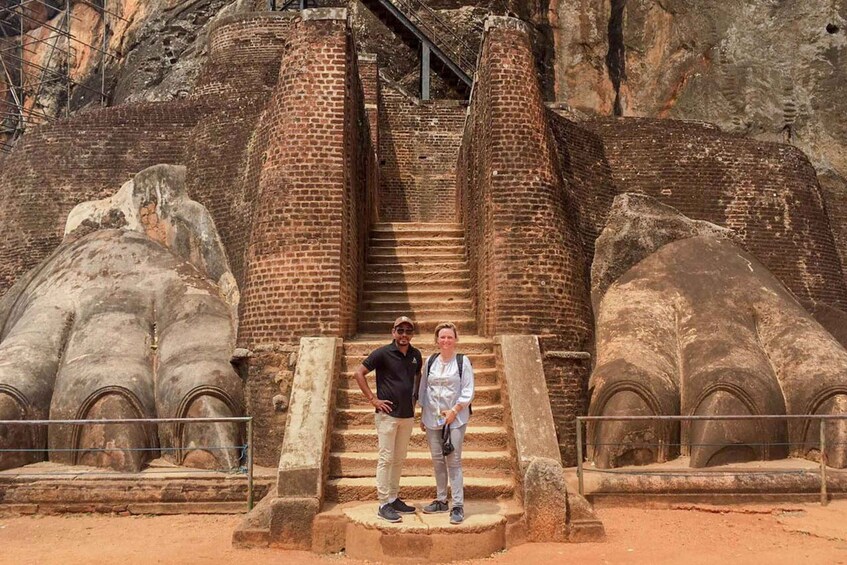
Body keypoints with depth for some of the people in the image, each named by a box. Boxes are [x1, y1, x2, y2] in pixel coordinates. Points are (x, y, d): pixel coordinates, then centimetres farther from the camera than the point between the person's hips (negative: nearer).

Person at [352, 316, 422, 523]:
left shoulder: (415, 355, 6)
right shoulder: (383, 353, -10)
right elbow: (359, 373, -9)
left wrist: (415, 398, 13)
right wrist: (373, 399, -11)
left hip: (407, 415, 6)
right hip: (388, 414, -6)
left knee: (399, 459, 13)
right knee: (386, 459, -4)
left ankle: (394, 499, 23)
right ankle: (384, 504, 1)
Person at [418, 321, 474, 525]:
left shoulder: (462, 361, -3)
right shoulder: (430, 361, 8)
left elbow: (468, 391, -4)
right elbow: (423, 389, 14)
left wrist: (454, 411, -12)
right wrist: (422, 415, 11)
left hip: (455, 418, -4)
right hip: (433, 417, 4)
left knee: (453, 461, -7)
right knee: (437, 460, 10)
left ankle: (458, 505, -3)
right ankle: (441, 500, 22)